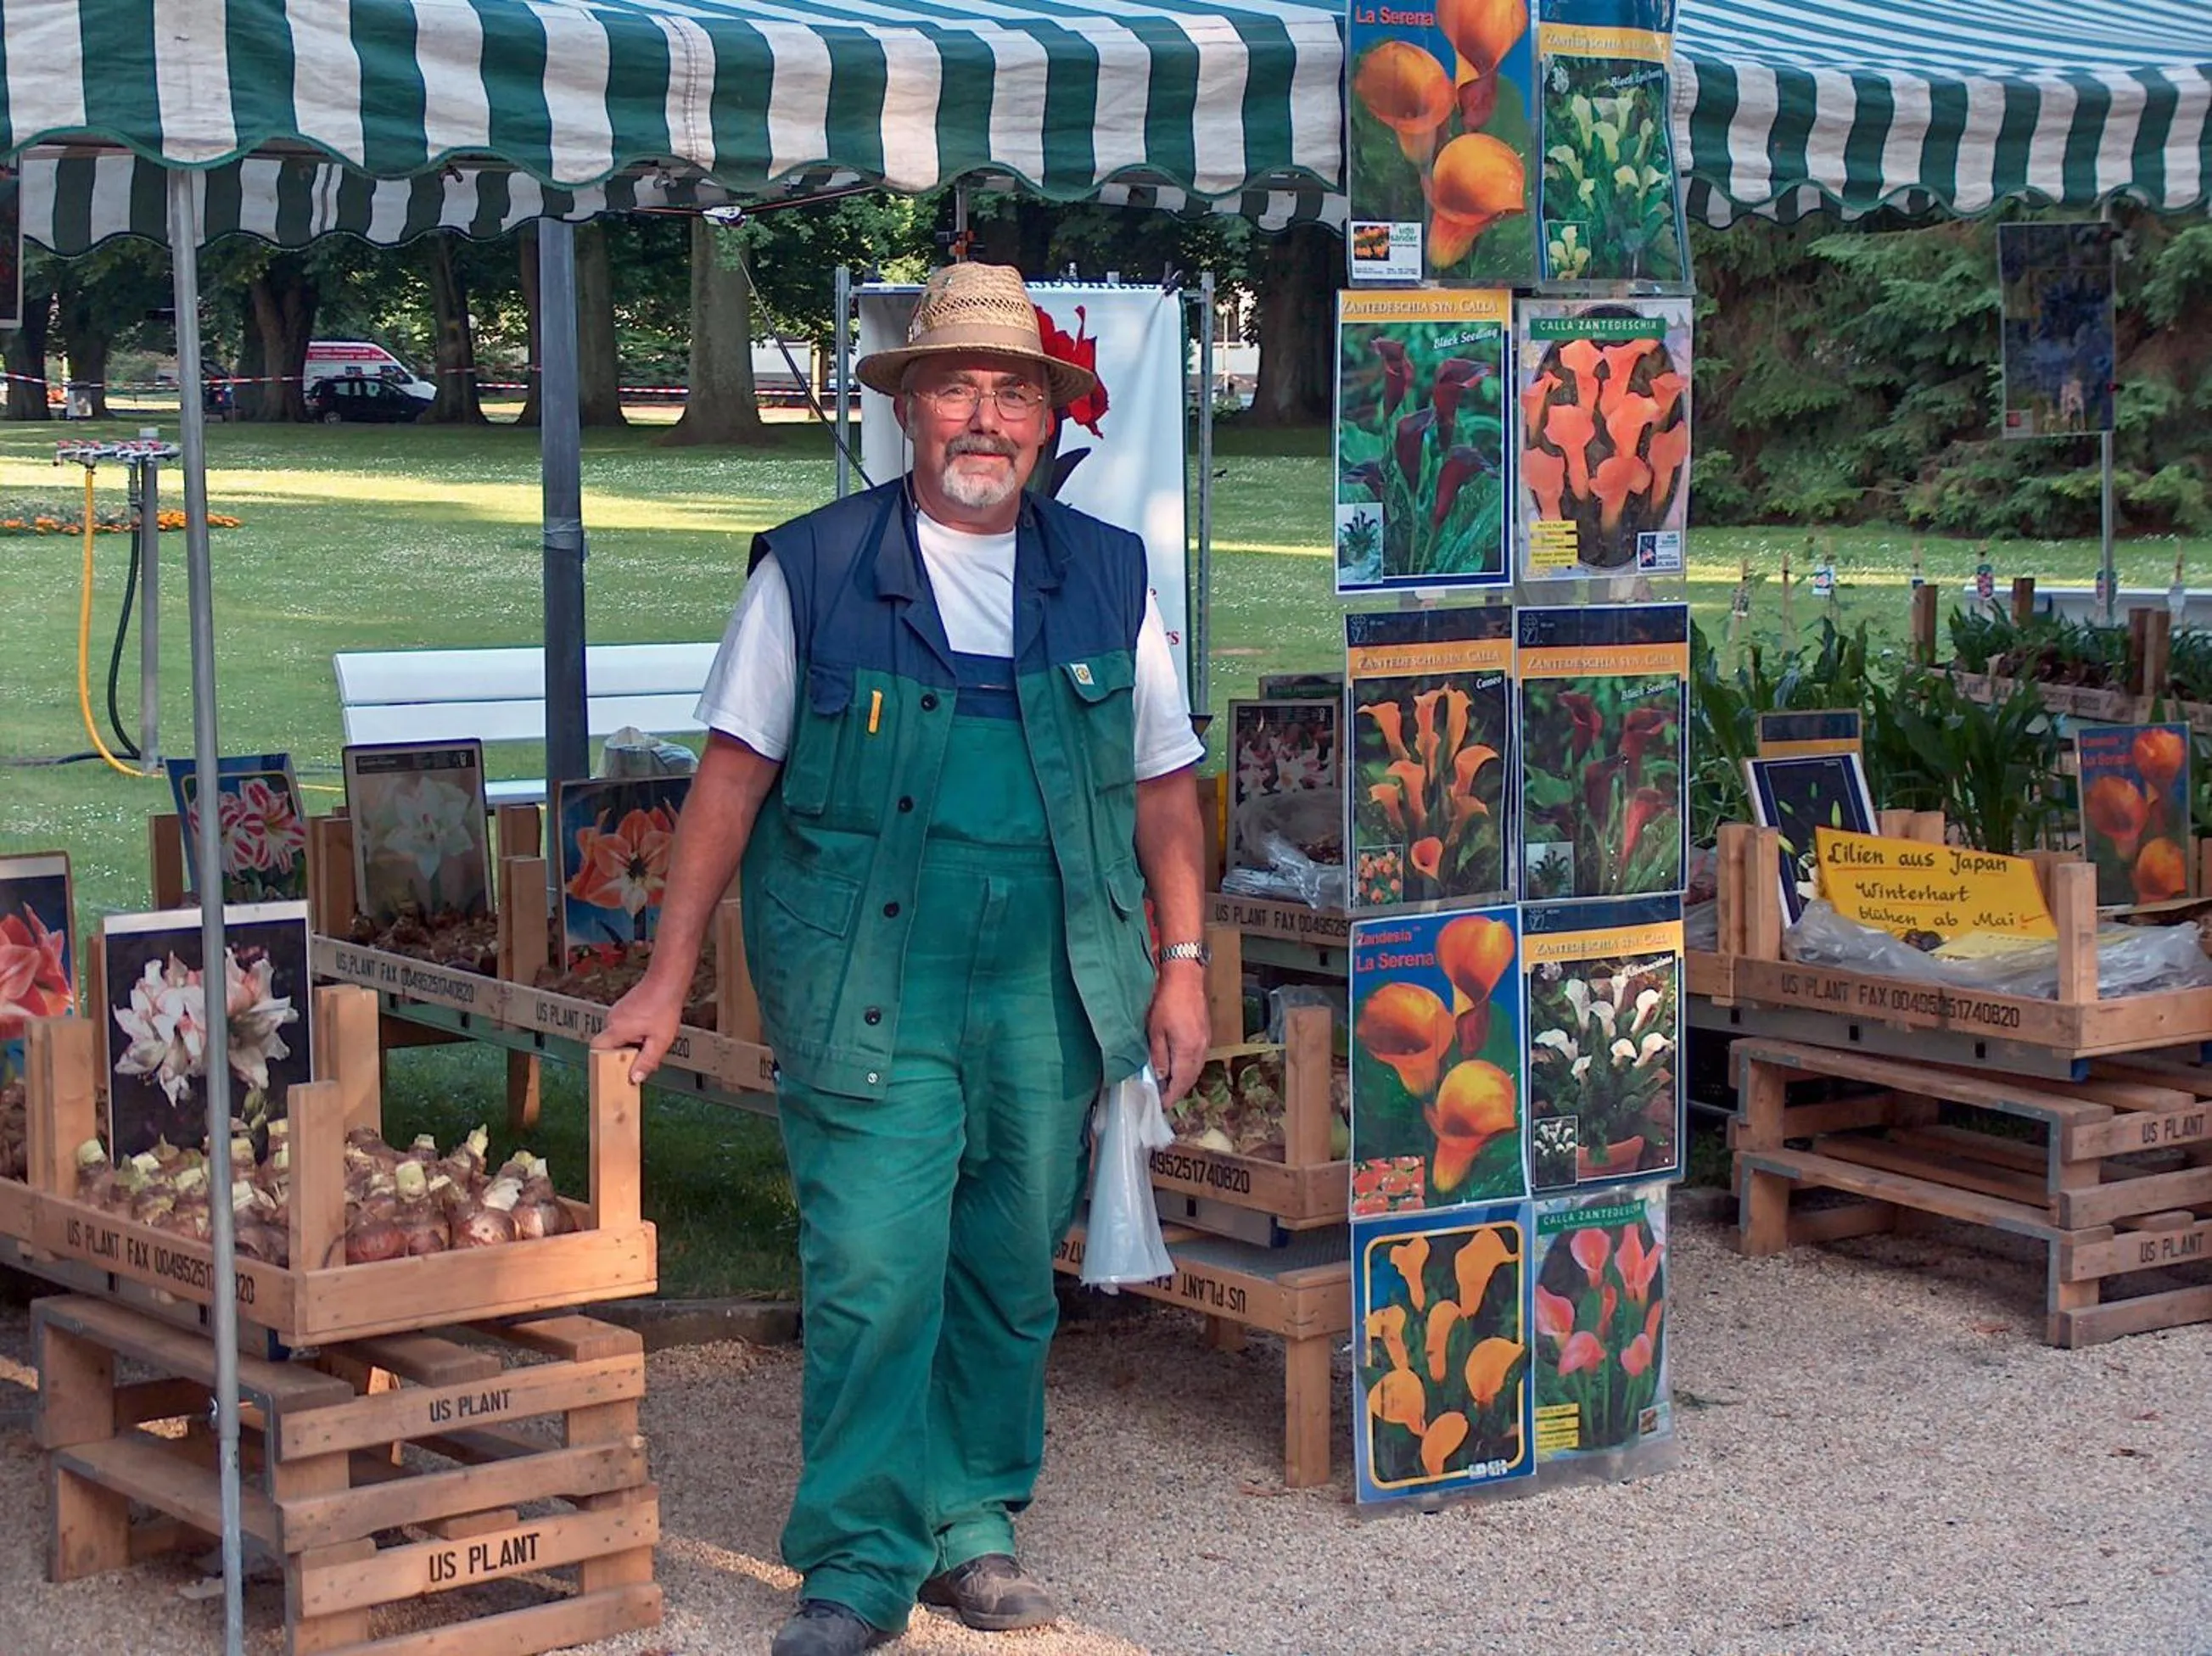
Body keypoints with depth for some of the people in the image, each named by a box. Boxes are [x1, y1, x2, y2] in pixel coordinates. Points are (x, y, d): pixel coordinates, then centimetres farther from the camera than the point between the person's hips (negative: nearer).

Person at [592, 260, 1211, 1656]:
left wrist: (1182, 963, 6)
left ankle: (974, 1525, 25)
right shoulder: (814, 569, 0)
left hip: (1049, 987, 3)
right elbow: (736, 770, 1)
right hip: (865, 983, -3)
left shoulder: (1106, 577, 8)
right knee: (872, 1270, -8)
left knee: (1012, 1268, 10)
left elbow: (1164, 785, 13)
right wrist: (669, 978, -1)